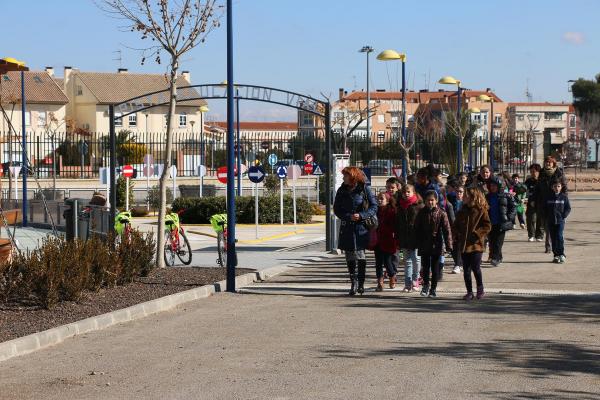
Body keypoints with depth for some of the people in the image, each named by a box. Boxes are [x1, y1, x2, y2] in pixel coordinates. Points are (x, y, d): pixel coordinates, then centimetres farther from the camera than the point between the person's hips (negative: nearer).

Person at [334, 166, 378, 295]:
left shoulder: (365, 189, -2)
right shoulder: (342, 190, 8)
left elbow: (374, 207, -2)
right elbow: (336, 209, 7)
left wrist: (361, 216, -15)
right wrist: (348, 217, -10)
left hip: (360, 228, -3)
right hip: (346, 228, 3)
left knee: (360, 256, -3)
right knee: (350, 257, 4)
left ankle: (361, 283, 5)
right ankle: (353, 283, 10)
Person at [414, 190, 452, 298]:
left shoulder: (441, 213, -6)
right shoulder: (421, 213, 1)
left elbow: (447, 230, -7)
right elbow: (416, 229, 6)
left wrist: (449, 245, -12)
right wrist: (417, 243, 2)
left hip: (436, 245, -2)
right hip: (424, 245, 2)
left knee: (435, 268, 4)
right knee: (425, 266, 7)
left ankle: (433, 288, 14)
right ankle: (425, 285, 27)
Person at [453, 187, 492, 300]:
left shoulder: (481, 211, -4)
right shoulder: (462, 211, 12)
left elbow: (487, 226, -7)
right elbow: (455, 226, 18)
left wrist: (477, 234, -18)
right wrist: (456, 235, 1)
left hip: (476, 244, -5)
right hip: (463, 245, 5)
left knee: (475, 268, -7)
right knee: (466, 270, 6)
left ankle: (480, 289, 14)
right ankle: (469, 292, 14)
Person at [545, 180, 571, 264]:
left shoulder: (564, 197, 1)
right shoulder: (549, 198, 7)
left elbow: (568, 208, 4)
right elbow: (545, 209, 14)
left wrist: (563, 216, -8)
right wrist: (547, 218, 3)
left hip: (560, 221, -3)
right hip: (550, 221, 3)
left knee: (559, 237, -13)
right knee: (553, 238, 5)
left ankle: (561, 254, -7)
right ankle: (556, 255, 12)